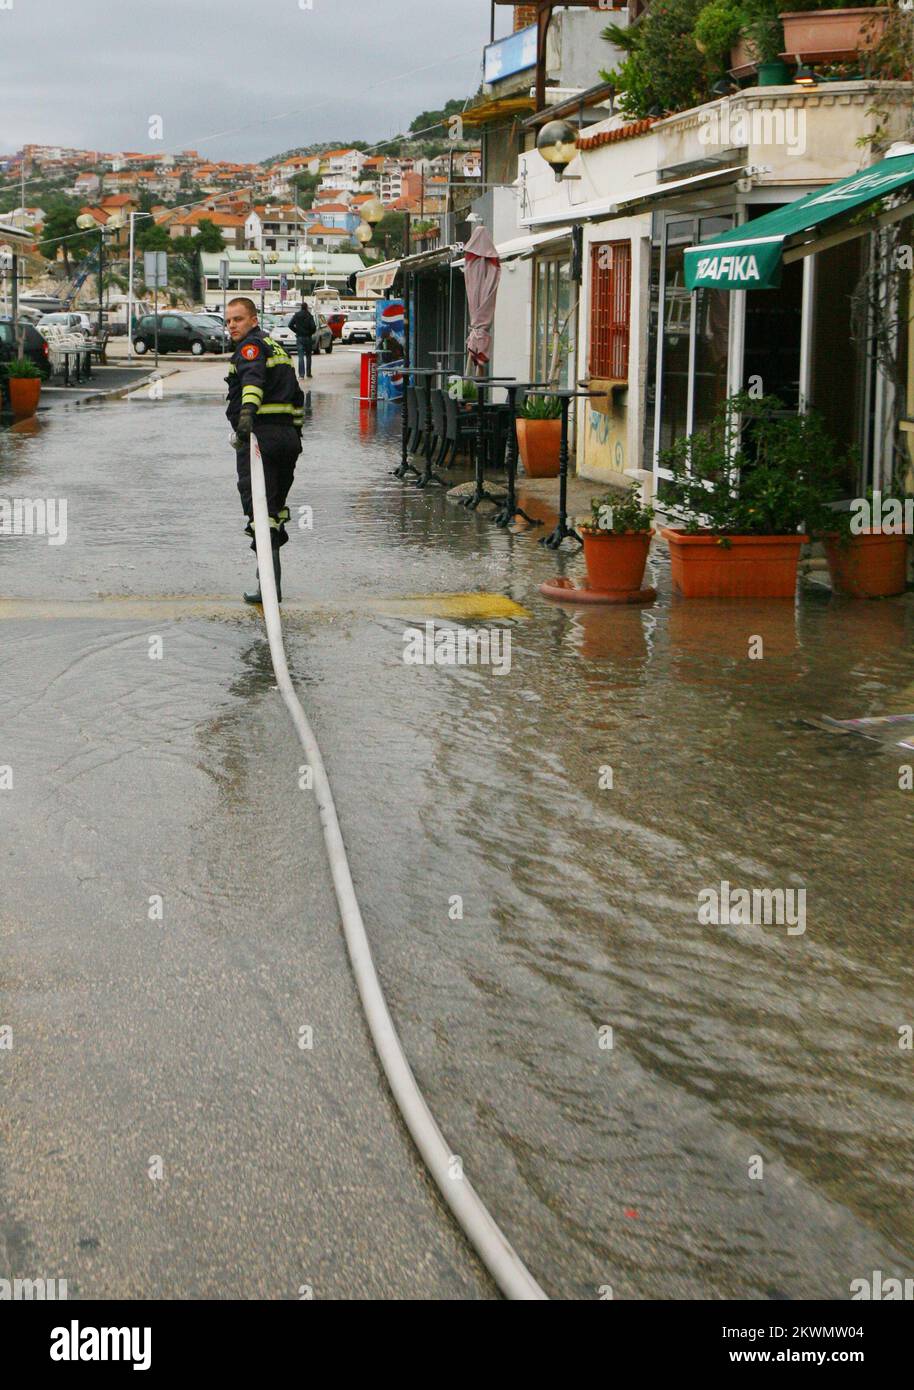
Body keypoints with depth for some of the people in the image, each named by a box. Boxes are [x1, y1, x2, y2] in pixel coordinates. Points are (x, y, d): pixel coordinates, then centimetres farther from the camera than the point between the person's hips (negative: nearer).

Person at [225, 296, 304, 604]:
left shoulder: (251, 346, -6)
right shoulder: (278, 347, 24)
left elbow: (254, 377, -29)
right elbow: (296, 395, 31)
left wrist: (247, 410, -45)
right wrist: (296, 433, 36)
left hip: (259, 434, -9)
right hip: (288, 434, 9)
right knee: (275, 506, 20)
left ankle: (270, 585, -22)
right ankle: (271, 578, 31)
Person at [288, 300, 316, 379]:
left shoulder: (296, 315, 0)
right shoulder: (309, 316, -7)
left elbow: (290, 325, -4)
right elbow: (313, 326, -15)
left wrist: (296, 331, 7)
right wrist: (311, 332, 5)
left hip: (299, 337, 1)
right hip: (308, 337, -1)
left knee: (301, 356, -1)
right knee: (308, 355, 12)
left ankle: (301, 374, -10)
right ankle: (308, 373, 14)